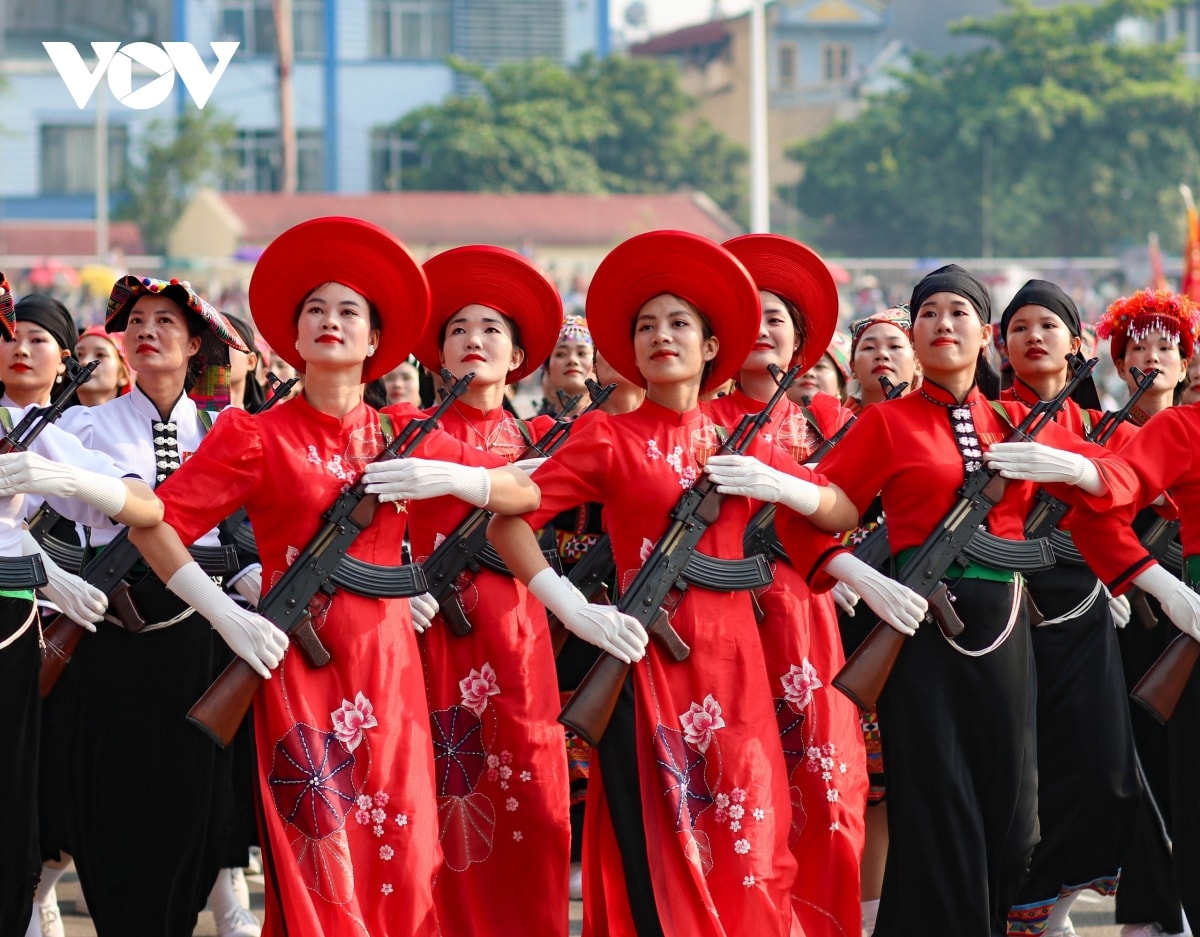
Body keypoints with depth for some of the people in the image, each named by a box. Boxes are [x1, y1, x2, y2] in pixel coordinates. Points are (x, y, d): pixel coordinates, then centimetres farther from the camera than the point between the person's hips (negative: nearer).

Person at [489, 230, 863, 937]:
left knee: (745, 855, 2)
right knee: (656, 858, -5)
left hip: (731, 664, 4)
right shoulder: (611, 438, 0)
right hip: (646, 660, -4)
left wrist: (776, 484, -2)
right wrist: (577, 613, -14)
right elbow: (508, 522, -7)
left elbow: (844, 515, 17)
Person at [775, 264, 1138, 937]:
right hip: (922, 624, -4)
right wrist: (866, 582, -17)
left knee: (1010, 814, 6)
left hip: (1004, 625, 4)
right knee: (935, 813, -5)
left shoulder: (1015, 423, 13)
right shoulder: (888, 423, 1)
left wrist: (1060, 463, -4)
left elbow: (1121, 481, 16)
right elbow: (804, 516, -3)